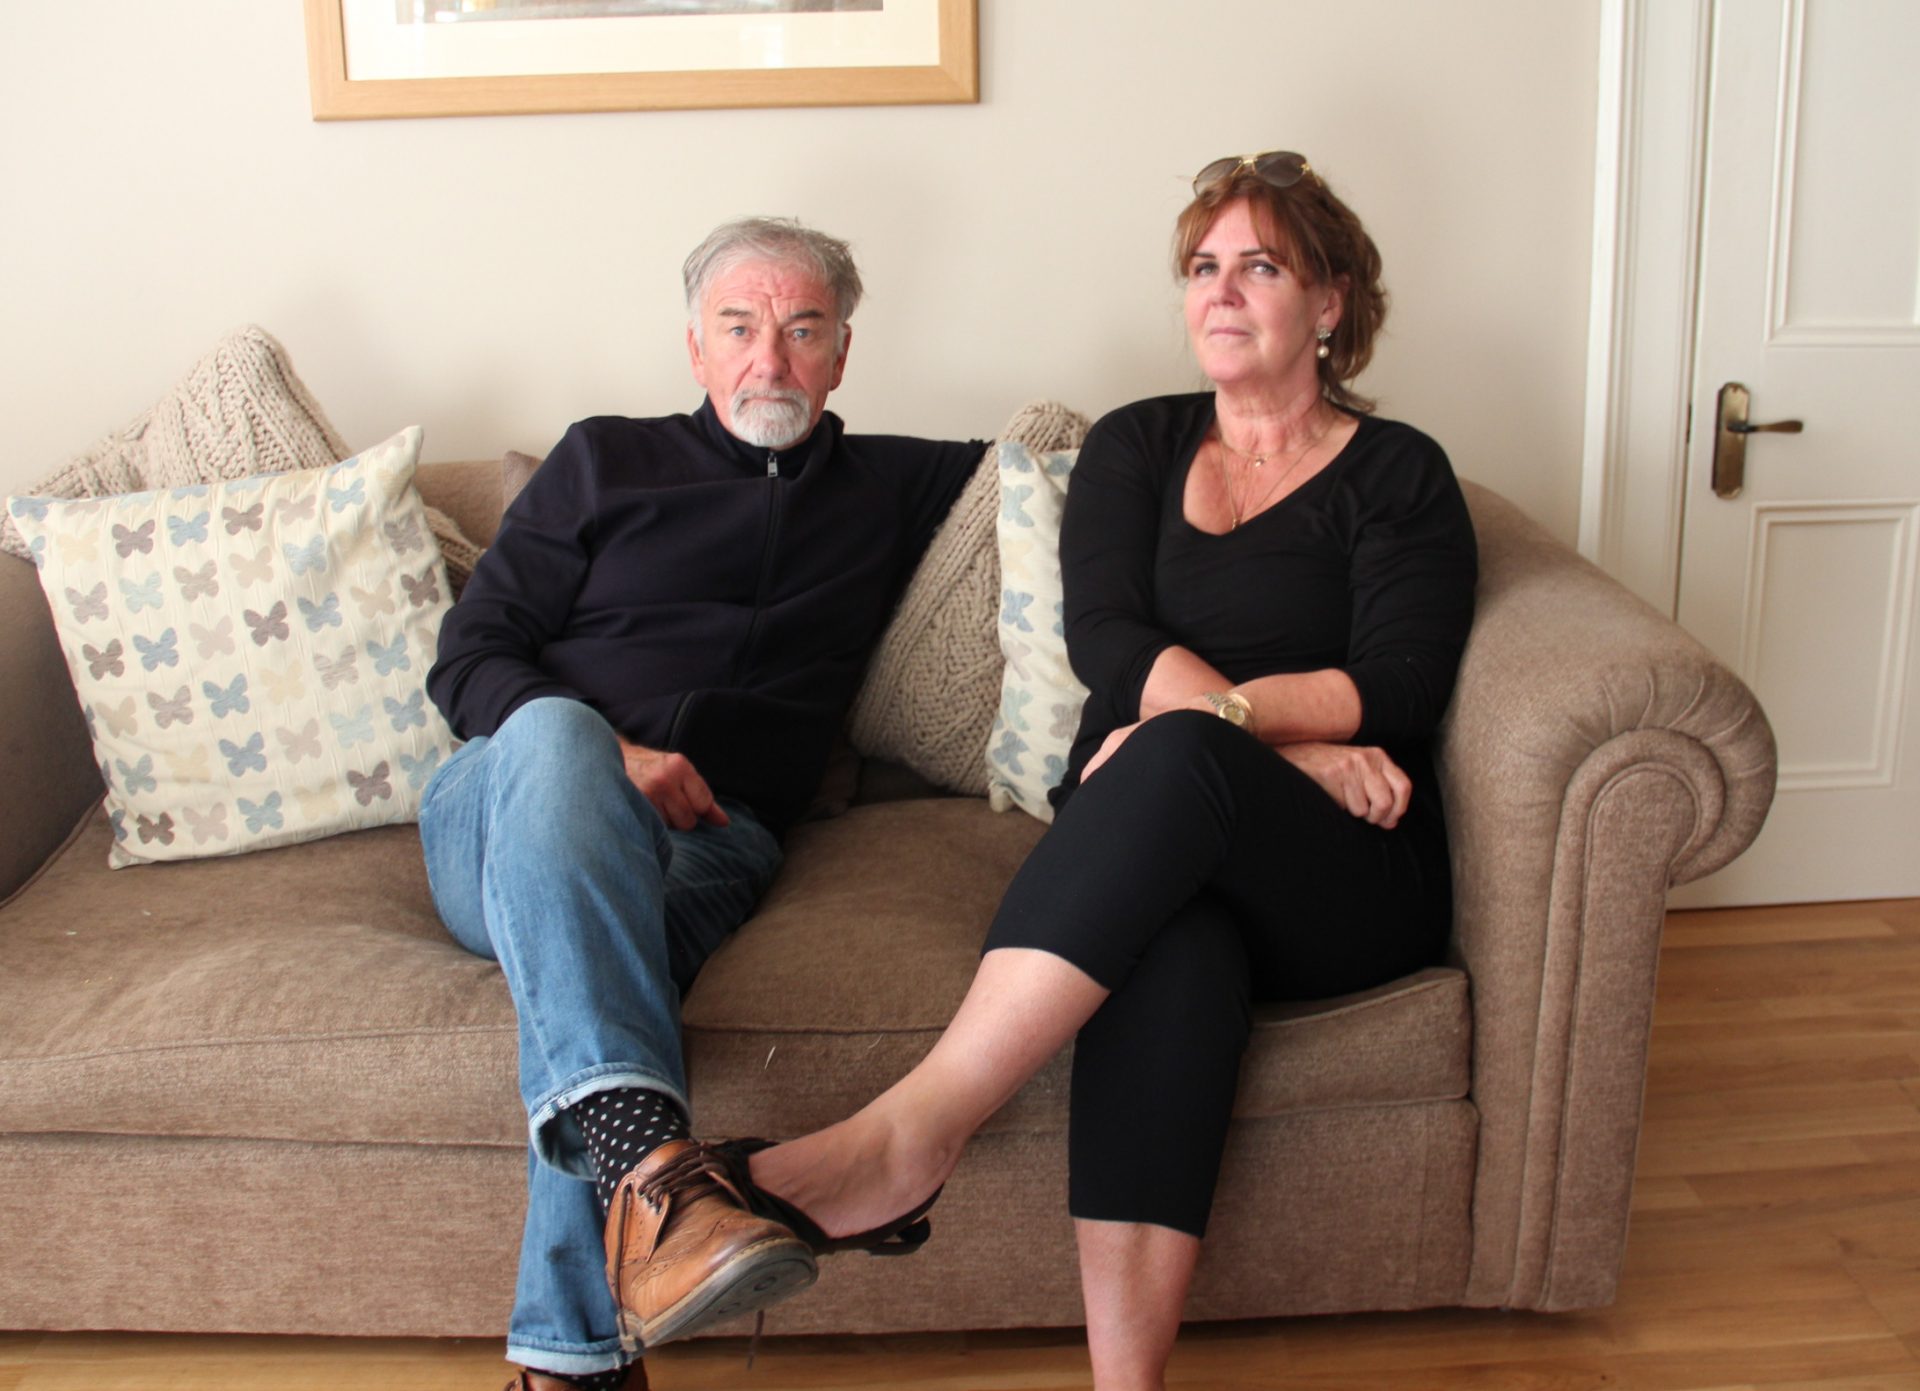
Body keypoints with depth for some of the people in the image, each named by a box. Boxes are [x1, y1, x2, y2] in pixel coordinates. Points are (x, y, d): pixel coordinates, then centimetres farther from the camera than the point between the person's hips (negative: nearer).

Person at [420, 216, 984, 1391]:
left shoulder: (888, 487, 23)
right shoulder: (606, 459, 18)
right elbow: (468, 661, 10)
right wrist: (612, 756, -8)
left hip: (710, 838, 1)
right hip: (508, 809, 0)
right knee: (556, 734, -38)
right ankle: (650, 1162, -55)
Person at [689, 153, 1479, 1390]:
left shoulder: (1398, 475, 12)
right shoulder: (1136, 447, 19)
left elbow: (1401, 686, -3)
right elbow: (1104, 636, 1)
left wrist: (1208, 710, -17)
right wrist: (1299, 745, -12)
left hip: (1345, 876, -1)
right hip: (1161, 841, 2)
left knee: (1175, 759, -36)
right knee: (1170, 939, -37)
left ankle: (911, 1127, -44)